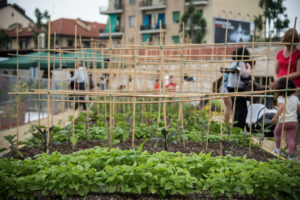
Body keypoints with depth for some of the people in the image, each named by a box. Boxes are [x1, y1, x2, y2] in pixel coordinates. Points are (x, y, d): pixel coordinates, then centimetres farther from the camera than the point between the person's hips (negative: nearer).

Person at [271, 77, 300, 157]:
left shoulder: (281, 98, -7)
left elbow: (282, 107, -25)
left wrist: (275, 117, -29)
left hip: (283, 121, -3)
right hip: (293, 121, 3)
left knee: (277, 133, 22)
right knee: (291, 138, 1)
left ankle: (278, 149, 28)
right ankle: (291, 154, -8)